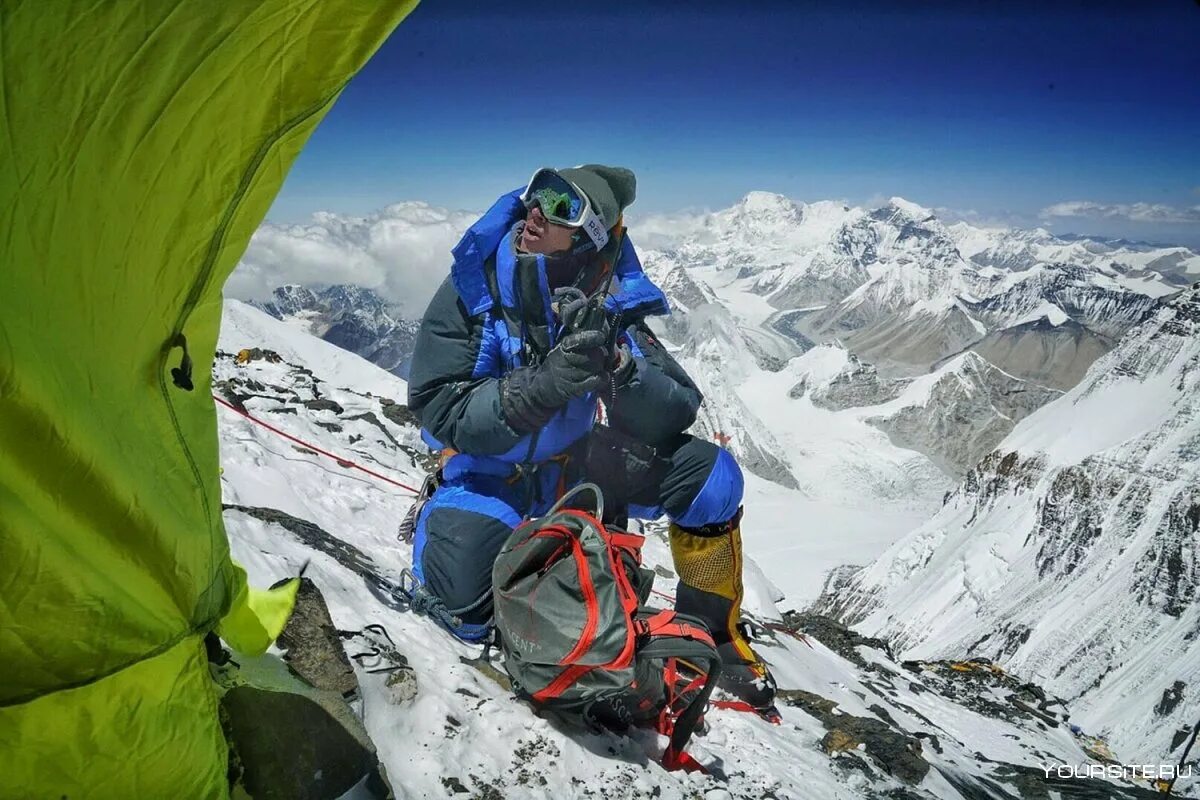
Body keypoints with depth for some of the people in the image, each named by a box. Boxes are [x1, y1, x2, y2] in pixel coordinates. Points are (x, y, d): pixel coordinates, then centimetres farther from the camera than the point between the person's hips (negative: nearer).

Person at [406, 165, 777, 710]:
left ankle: (713, 630, 7)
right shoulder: (472, 291, -17)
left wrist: (617, 366, -35)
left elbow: (675, 416, -15)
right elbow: (441, 411, -21)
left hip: (572, 466, 3)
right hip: (489, 477, -2)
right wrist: (543, 385, -36)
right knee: (465, 590, -31)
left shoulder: (605, 305, -12)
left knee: (710, 475, -15)